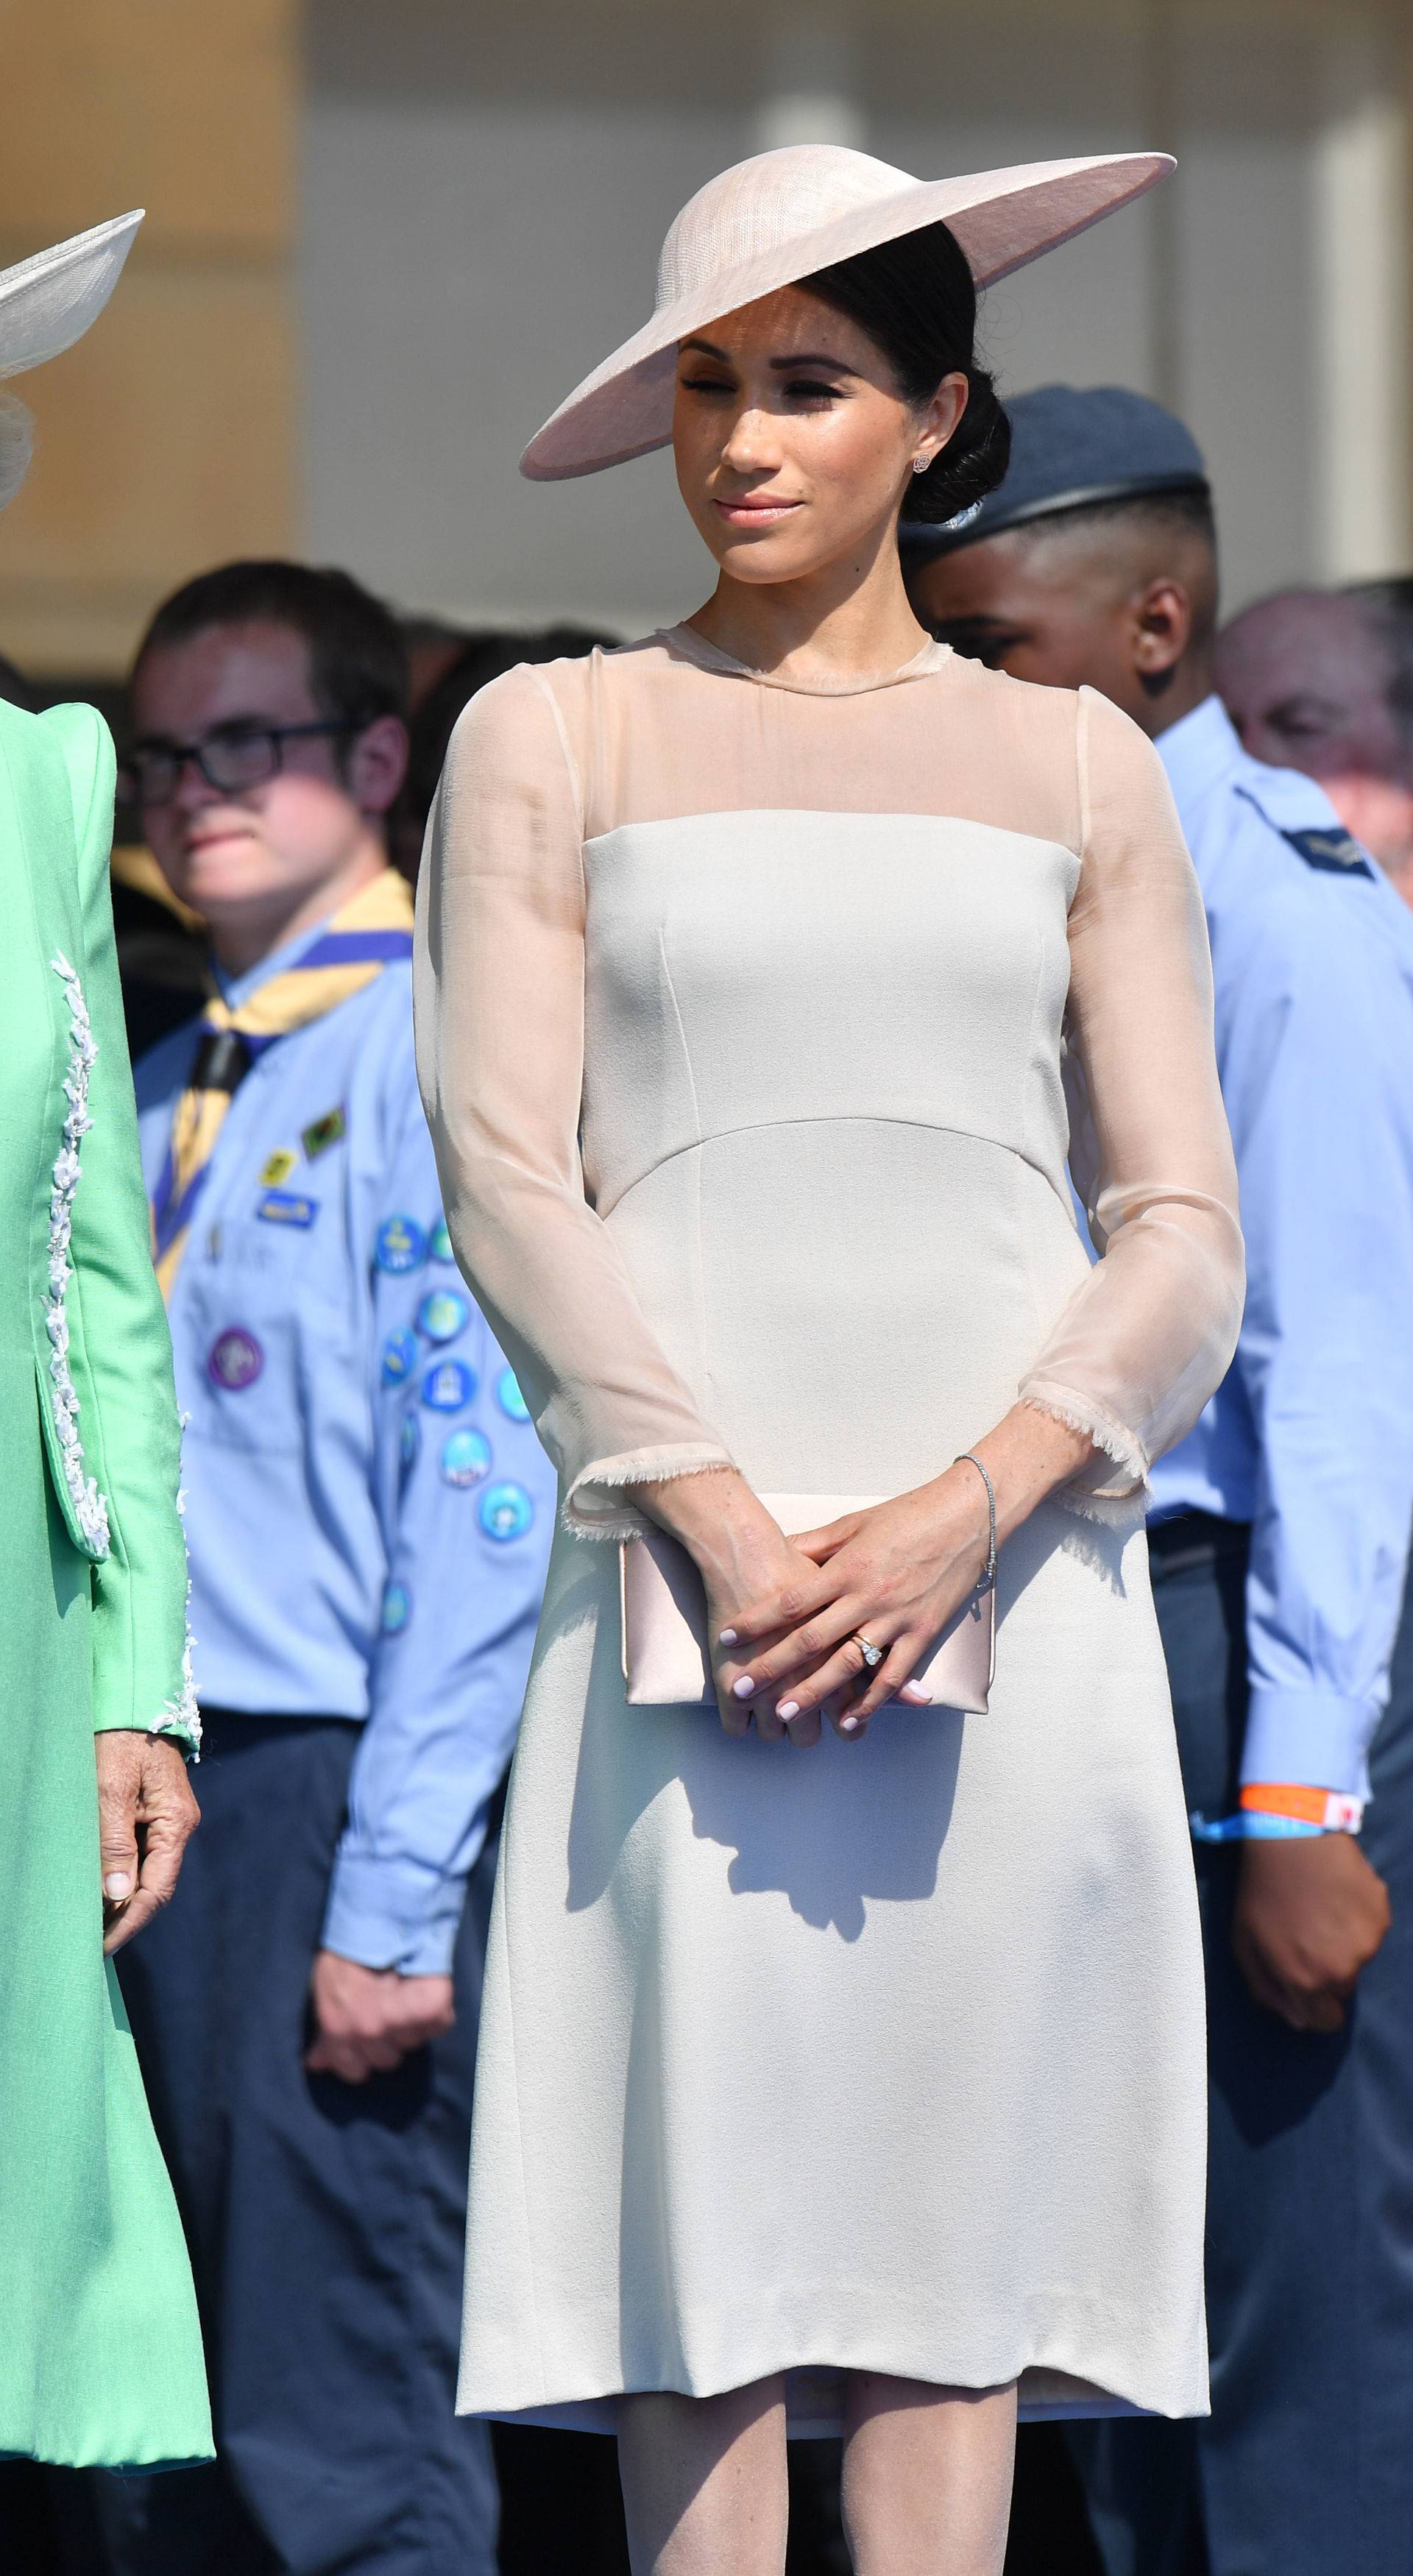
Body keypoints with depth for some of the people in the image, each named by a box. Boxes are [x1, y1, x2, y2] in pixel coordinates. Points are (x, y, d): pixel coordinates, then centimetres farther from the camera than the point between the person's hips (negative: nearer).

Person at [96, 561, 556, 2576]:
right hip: (164, 1790, 8)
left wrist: (393, 1899, -17)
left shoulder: (444, 1059, -7)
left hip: (335, 1797, -8)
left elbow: (486, 1503, -13)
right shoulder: (167, 1097, 16)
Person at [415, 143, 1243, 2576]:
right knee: (696, 2215, -6)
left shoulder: (1075, 769, 13)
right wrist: (730, 1529, -12)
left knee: (959, 2208, -2)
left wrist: (958, 1519, -10)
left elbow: (1183, 1232, 7)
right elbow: (505, 1174, 0)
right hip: (684, 1574, -1)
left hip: (1007, 1586, 1)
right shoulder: (551, 739, 10)